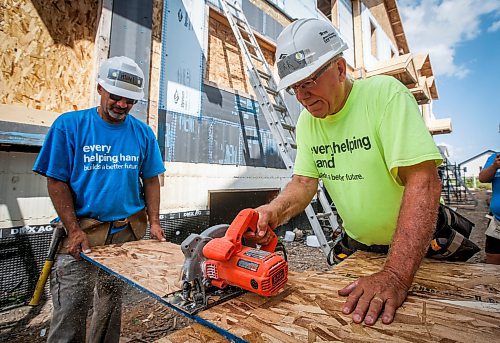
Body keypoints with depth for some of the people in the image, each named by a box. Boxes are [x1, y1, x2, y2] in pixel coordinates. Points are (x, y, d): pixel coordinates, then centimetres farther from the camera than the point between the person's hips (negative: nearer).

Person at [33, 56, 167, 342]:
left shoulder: (143, 132, 2)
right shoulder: (69, 125, -5)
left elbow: (150, 180, 4)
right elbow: (56, 181, -5)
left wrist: (154, 222, -4)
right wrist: (74, 230, -13)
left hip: (128, 231, 3)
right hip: (83, 230, -2)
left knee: (112, 304, 18)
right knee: (70, 311, 4)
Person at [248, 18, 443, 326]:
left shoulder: (386, 93, -23)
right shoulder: (307, 120, -5)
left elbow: (423, 181, -31)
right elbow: (304, 182, -9)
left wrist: (396, 275, -37)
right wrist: (274, 212, -30)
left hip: (418, 244, -4)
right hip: (357, 245, 5)